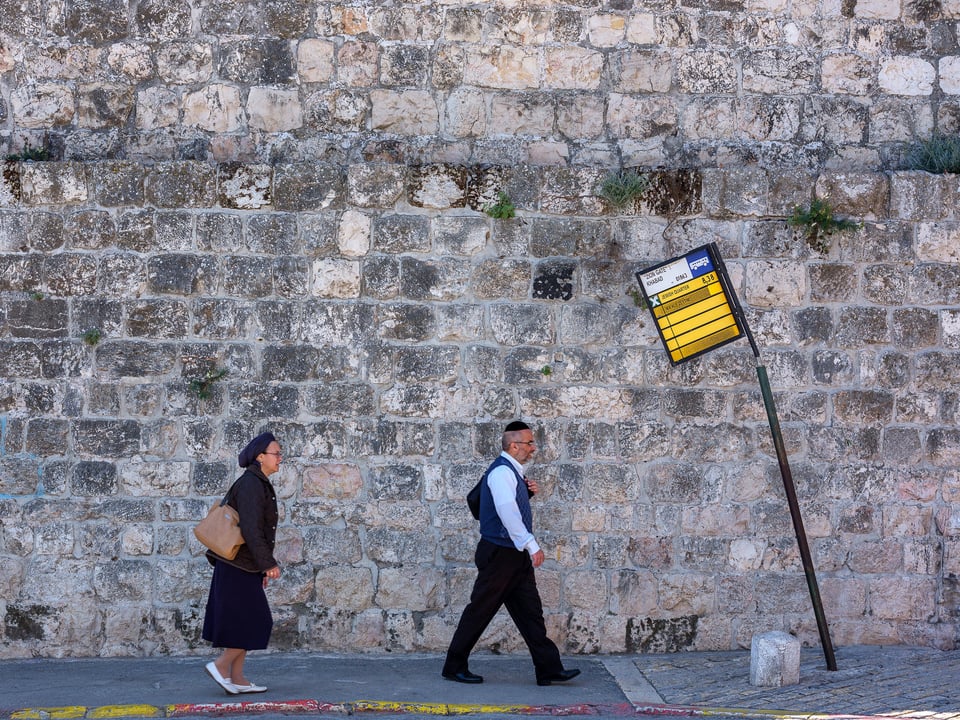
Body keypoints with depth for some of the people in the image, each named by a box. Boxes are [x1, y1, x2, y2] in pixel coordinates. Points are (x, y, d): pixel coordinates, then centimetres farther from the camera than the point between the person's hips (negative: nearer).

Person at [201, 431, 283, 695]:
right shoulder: (251, 485, -16)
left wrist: (262, 566, 22)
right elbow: (251, 528, -23)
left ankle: (237, 678, 12)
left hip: (245, 566, 10)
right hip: (239, 566, -10)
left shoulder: (260, 484, 16)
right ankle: (221, 665, -1)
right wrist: (268, 563, -21)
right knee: (255, 621, -7)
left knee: (245, 622, 10)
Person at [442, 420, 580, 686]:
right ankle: (454, 667, 9)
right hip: (499, 554, -10)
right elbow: (507, 511, -29)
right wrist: (531, 544, -34)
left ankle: (549, 669, 5)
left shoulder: (513, 472, 16)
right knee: (480, 610, -1)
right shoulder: (501, 471, -16)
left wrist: (527, 492, 9)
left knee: (530, 611, 5)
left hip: (515, 556, 10)